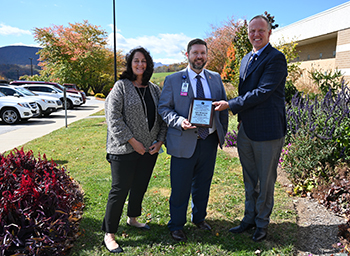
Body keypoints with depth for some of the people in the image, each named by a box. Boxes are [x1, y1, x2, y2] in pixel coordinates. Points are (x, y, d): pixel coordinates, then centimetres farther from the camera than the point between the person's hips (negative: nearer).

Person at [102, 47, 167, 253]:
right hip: (125, 150, -5)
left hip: (150, 150, 6)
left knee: (140, 187, 17)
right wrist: (133, 141, -15)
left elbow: (162, 117, 14)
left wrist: (160, 140, 1)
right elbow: (114, 117, -12)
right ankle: (109, 235, 12)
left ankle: (133, 218, 41)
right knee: (120, 190, -1)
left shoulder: (155, 89, 12)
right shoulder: (121, 86, -4)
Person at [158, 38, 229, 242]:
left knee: (203, 183, 17)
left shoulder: (216, 79, 9)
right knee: (180, 187, 3)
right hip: (184, 142, -3)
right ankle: (176, 225, 24)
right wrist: (179, 121, -20)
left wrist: (222, 133, 10)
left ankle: (200, 218, 39)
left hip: (209, 141, 4)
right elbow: (163, 108, -2)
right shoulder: (173, 80, -1)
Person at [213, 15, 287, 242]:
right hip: (246, 130, 7)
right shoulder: (246, 59, 15)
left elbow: (262, 92, -20)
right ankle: (249, 218, 34)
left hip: (267, 130, -7)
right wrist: (241, 118, 10)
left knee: (266, 181, 9)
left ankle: (262, 223, 27)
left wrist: (230, 105, -18)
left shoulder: (276, 58, -11)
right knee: (249, 180, 18)